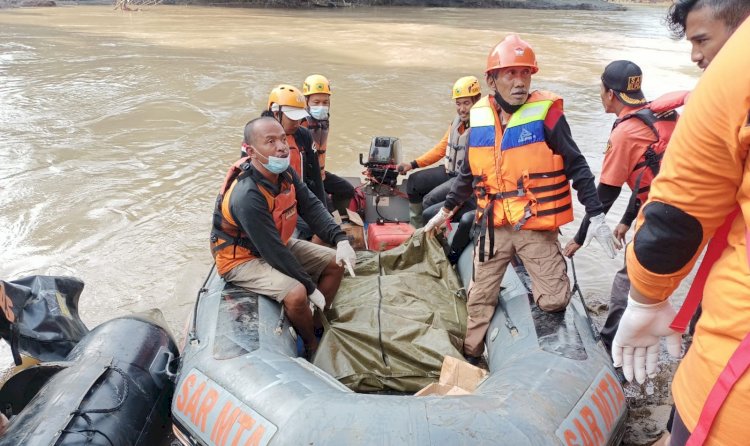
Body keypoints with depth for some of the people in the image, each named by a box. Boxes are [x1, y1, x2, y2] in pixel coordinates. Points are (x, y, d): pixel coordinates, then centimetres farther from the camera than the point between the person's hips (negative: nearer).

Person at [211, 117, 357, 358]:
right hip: (242, 258, -9)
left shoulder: (285, 172, -9)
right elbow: (273, 251, -30)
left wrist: (340, 239, -21)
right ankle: (312, 345, 2)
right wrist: (311, 288, -23)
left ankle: (320, 324, 17)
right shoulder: (247, 196, -34)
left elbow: (312, 206, -5)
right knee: (296, 293, -30)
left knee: (335, 263, 5)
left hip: (280, 244, 9)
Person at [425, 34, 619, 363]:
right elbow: (468, 173, 15)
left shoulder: (546, 114, -10)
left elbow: (577, 167, -6)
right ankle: (471, 355, 29)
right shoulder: (480, 118, 3)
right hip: (494, 226, 4)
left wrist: (596, 216, -10)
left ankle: (541, 289, 32)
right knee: (480, 297, 11)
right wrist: (446, 210, 20)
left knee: (553, 301, -2)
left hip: (536, 226, -3)